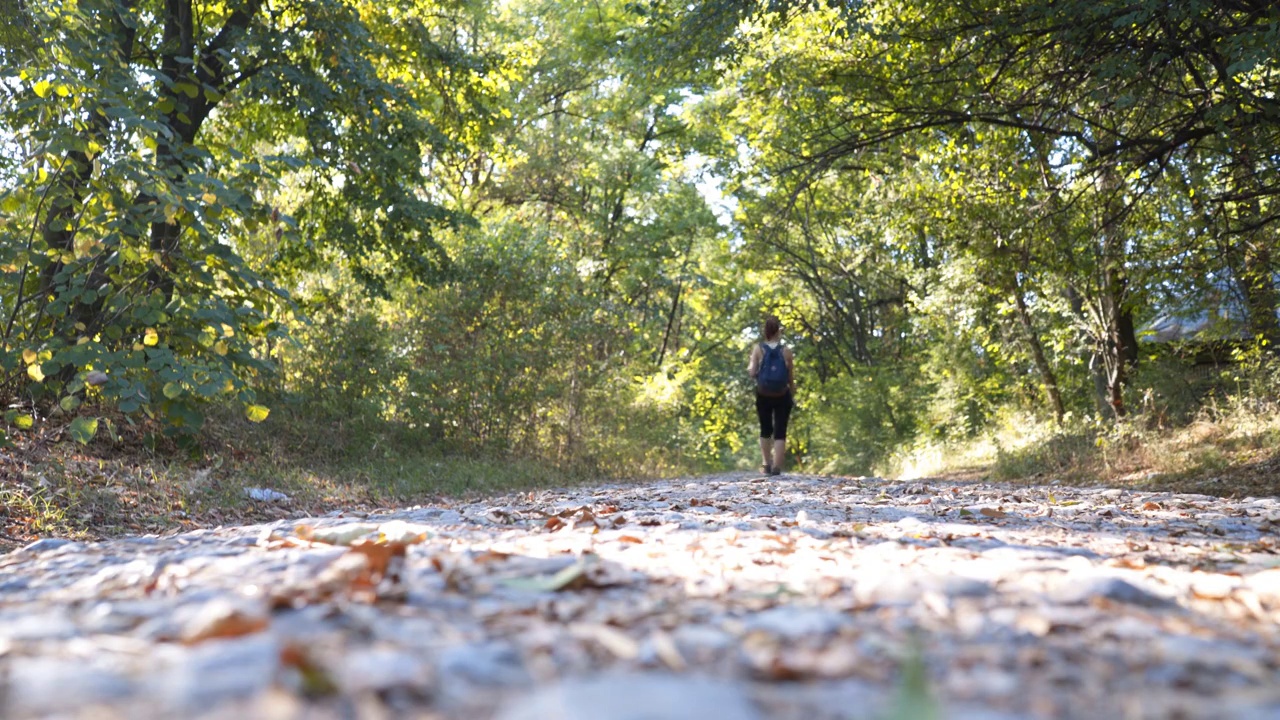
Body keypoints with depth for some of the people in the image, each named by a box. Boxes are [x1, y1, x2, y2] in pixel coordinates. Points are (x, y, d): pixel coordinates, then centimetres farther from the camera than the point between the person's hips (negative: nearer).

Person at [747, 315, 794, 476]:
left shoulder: (758, 348, -5)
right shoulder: (786, 350, -4)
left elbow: (752, 373, -10)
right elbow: (791, 378, 0)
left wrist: (749, 367, 13)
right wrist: (792, 396, 12)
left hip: (763, 395, 1)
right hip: (782, 396, -1)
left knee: (765, 430, 17)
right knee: (780, 432, 2)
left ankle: (767, 465, 19)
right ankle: (776, 467, -6)